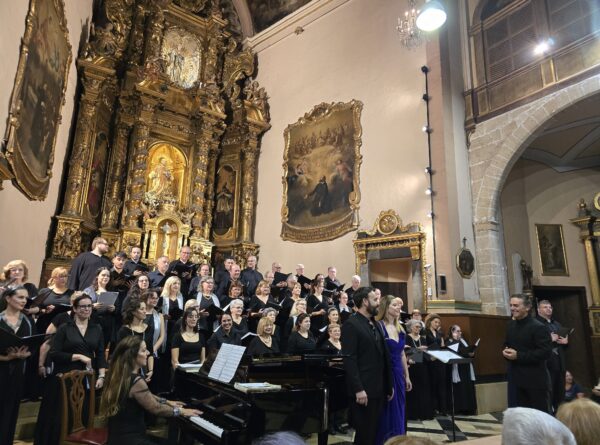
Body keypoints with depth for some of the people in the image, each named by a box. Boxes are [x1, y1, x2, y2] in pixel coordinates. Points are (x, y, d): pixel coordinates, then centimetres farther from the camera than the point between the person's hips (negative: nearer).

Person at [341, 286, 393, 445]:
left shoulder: (376, 324, 14)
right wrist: (358, 389, -21)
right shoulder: (351, 324, -13)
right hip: (363, 390, -8)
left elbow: (383, 357, 15)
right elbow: (349, 360, -18)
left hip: (378, 389, 8)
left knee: (373, 432, 15)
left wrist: (389, 384, 13)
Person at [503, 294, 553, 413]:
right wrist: (506, 351, -2)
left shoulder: (538, 327, -15)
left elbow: (545, 352, -21)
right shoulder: (510, 325, 10)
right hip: (517, 378, 7)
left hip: (536, 379, -7)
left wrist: (518, 356, -23)